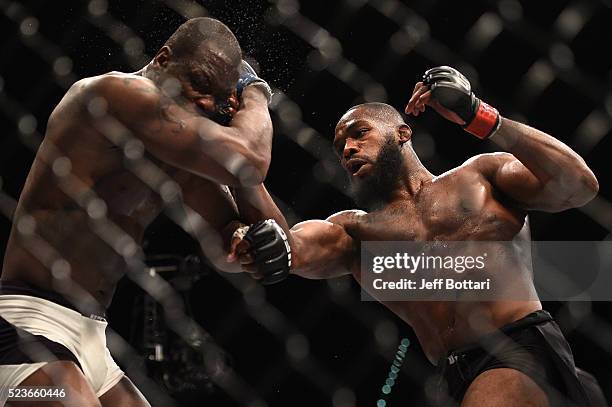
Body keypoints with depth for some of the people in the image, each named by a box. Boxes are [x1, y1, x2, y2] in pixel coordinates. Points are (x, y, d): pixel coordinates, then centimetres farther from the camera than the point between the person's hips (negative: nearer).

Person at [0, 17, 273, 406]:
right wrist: (255, 93, -3)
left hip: (88, 340, 10)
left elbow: (229, 247, 18)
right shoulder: (116, 91, -14)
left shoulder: (179, 155, 13)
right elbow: (248, 160, -22)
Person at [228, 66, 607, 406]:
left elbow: (578, 185, 0)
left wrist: (479, 116, -5)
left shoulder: (480, 175, 15)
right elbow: (292, 249, 0)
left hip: (524, 351, -5)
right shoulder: (355, 230, 20)